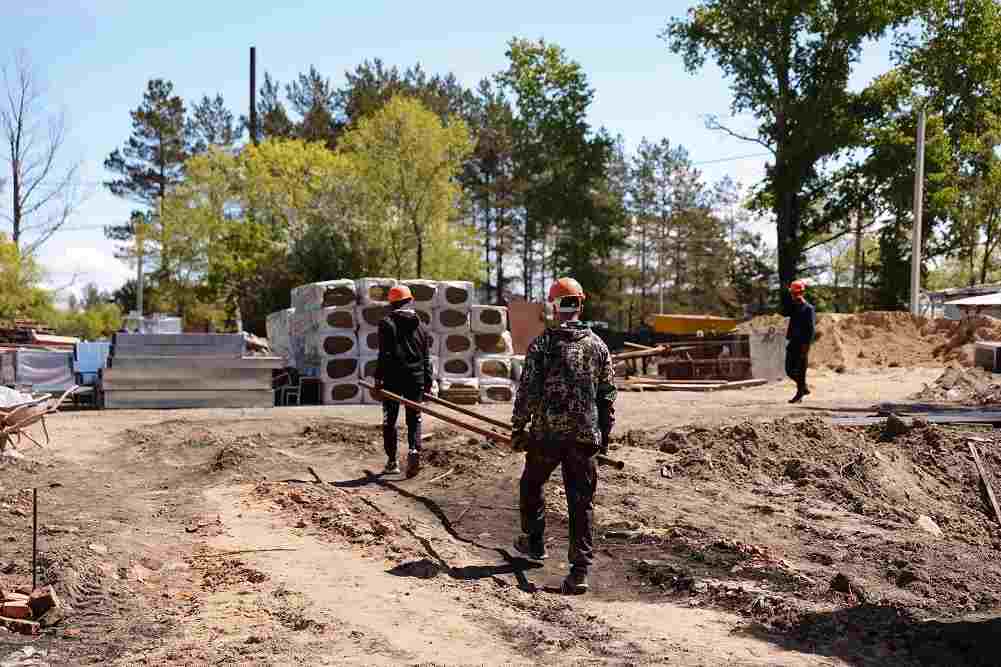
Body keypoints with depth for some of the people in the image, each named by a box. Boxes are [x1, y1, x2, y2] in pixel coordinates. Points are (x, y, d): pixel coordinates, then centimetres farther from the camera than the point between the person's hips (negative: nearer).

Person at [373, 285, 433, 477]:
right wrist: (428, 383, 15)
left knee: (389, 419, 9)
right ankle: (414, 450, -16)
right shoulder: (420, 325, 10)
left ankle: (392, 461, 14)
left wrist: (378, 380, -10)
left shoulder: (387, 323, -3)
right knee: (414, 419, 8)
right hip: (416, 378, 3)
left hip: (393, 378, -3)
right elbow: (427, 358, 11)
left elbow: (384, 354, -11)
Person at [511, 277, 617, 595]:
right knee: (582, 500, 5)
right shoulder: (597, 345, 4)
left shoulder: (541, 345, -7)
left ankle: (534, 543, 36)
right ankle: (580, 570, 0)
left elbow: (527, 391, -8)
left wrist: (518, 428, 2)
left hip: (547, 432, -2)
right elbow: (608, 393, 7)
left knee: (532, 485, 23)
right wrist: (605, 433, 16)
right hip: (585, 435, 2)